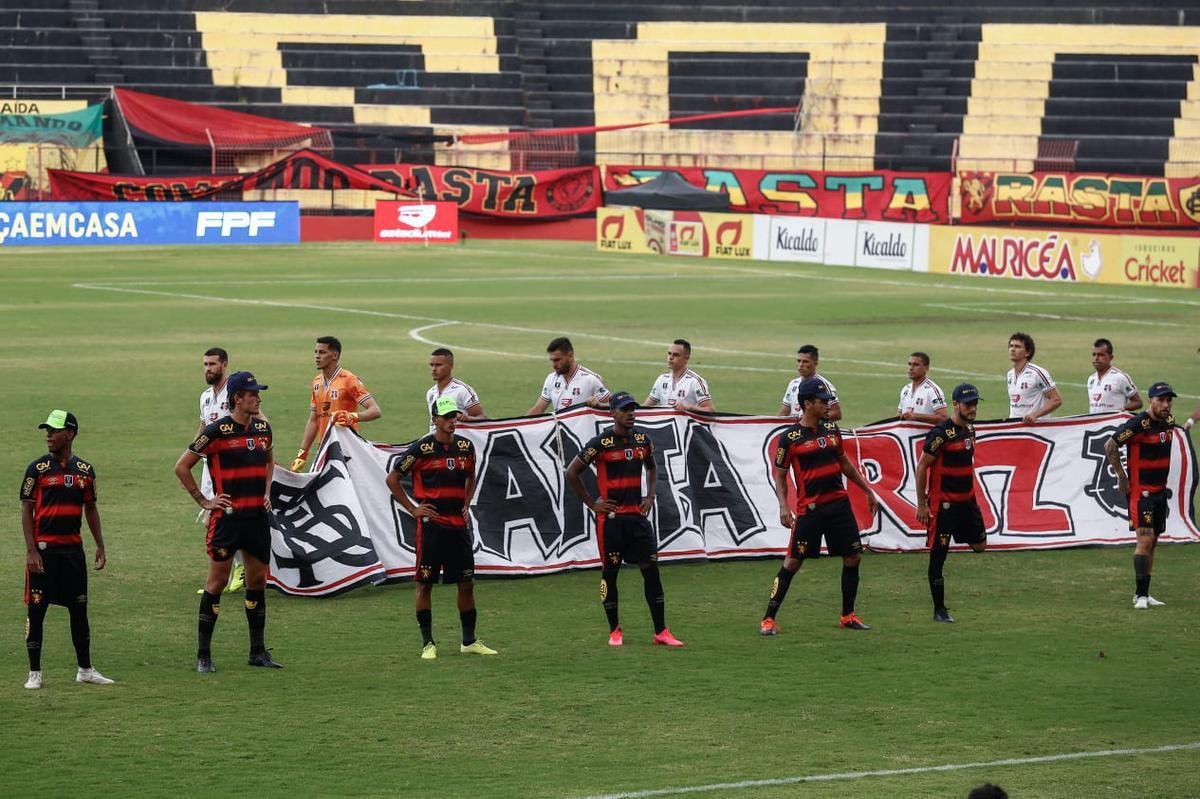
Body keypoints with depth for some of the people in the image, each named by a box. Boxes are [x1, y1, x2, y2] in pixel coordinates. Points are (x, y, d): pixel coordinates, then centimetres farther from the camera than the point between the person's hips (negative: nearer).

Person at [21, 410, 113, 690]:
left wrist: (100, 546, 11)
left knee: (79, 608, 9)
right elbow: (26, 510, -5)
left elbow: (91, 509, 15)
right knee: (36, 609, -1)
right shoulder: (37, 469, -4)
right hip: (44, 549, -4)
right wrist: (31, 550, -12)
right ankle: (34, 673, 6)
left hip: (73, 548, 4)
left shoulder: (84, 470, 7)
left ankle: (85, 669, 18)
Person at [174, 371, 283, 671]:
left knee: (258, 580, 9)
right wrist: (204, 501, -5)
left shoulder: (262, 428, 9)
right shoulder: (217, 430, -11)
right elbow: (182, 467, -6)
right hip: (227, 515, -6)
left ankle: (258, 652, 17)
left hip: (258, 516, 6)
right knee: (217, 581, -3)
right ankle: (203, 655, 3)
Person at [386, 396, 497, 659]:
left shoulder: (465, 447, 6)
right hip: (431, 524, -4)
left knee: (467, 583, 6)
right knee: (425, 584, 0)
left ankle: (469, 641, 16)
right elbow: (392, 479, -2)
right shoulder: (422, 448, -8)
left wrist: (466, 504, 11)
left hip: (458, 524, 5)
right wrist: (413, 508, -5)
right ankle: (428, 643, 7)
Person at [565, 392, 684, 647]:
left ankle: (661, 632, 3)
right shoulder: (601, 443, -10)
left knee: (652, 570, 0)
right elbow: (571, 473, -4)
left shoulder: (643, 440, 6)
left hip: (637, 515, 4)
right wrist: (592, 503, -4)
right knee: (610, 573, 3)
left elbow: (651, 467, 26)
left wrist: (650, 496, 12)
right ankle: (614, 631, 15)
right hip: (610, 518, -4)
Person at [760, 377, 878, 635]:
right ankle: (768, 619, -2)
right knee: (792, 562, -7)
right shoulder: (790, 437, -8)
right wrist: (783, 506, -17)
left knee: (853, 557, 5)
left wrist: (868, 491, 22)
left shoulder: (831, 429, 9)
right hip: (809, 508, -6)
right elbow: (779, 474, -4)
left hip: (839, 503, 6)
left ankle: (848, 615, 20)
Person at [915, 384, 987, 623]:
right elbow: (922, 468, -14)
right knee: (938, 554, -2)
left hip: (967, 499, 8)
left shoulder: (970, 429, 9)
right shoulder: (941, 433, -16)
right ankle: (939, 610, 3)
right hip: (943, 502, -8)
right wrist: (921, 505, -15)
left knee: (979, 545, 8)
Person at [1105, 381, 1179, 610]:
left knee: (1152, 542, 11)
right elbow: (1110, 446, -16)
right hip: (1140, 490, -8)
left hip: (1160, 490, 8)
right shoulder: (1139, 424, -18)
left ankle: (1144, 594, 18)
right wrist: (1121, 476, -13)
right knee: (1145, 540, -15)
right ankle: (1140, 595, -12)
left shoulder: (1168, 421, 6)